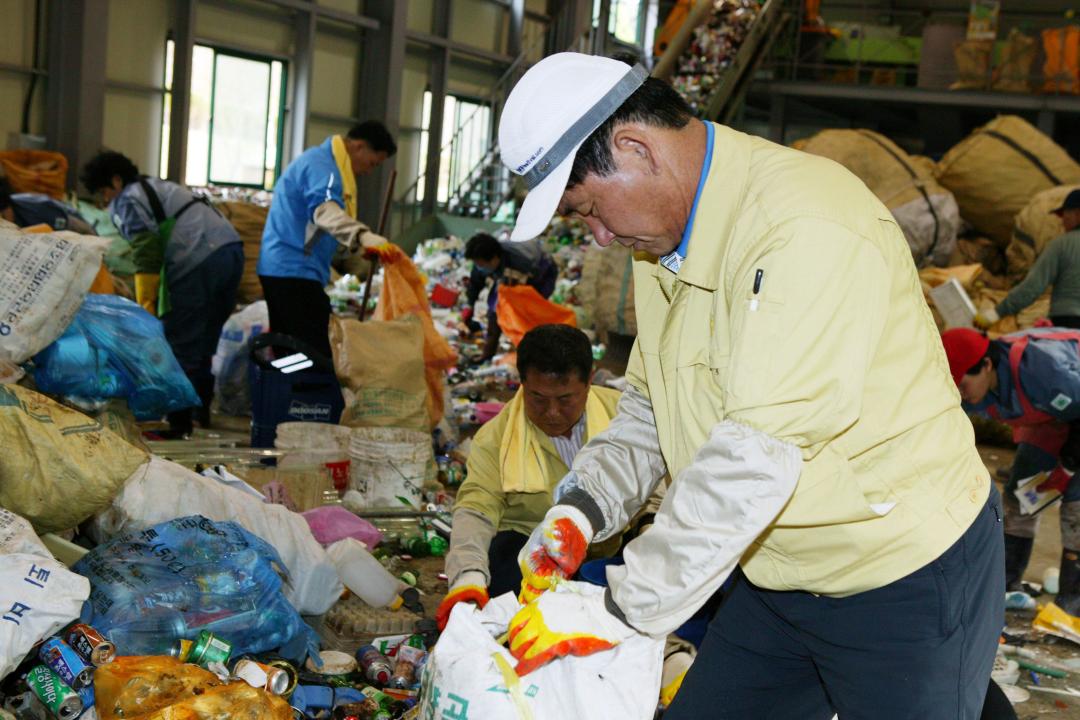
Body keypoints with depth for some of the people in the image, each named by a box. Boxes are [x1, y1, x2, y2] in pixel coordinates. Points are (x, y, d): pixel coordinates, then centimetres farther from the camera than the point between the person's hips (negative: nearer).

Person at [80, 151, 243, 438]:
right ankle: (202, 411, 28)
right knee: (204, 344, 19)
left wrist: (145, 307, -6)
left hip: (198, 263, -9)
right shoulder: (159, 187, 32)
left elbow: (146, 255, -8)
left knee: (181, 348, -3)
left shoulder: (126, 202, 5)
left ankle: (179, 422, -2)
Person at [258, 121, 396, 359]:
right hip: (294, 269, -11)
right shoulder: (322, 164, -13)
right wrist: (362, 235, -51)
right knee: (315, 354, -14)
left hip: (281, 266, 11)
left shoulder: (318, 161, 21)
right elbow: (325, 211, -34)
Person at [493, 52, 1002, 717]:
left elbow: (756, 457, -32)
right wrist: (580, 511, -5)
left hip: (908, 582, -8)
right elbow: (649, 409, 12)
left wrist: (620, 613, -28)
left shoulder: (805, 226, -26)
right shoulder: (666, 236, 4)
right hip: (785, 574, 8)